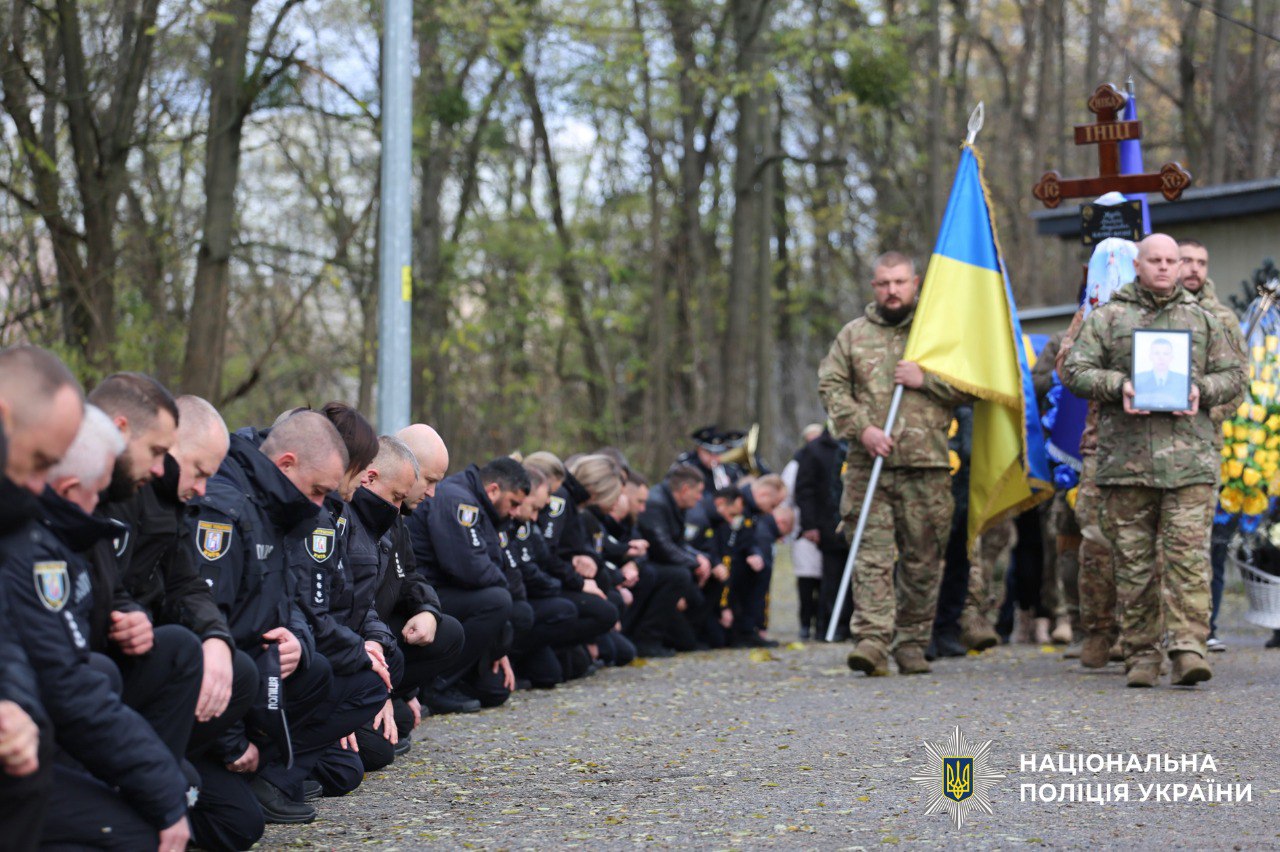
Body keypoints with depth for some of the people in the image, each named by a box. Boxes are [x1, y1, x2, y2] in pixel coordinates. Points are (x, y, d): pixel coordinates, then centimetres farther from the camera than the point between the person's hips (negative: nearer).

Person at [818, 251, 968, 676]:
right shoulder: (853, 335, 13)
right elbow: (831, 387, 6)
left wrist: (925, 380, -7)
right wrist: (863, 428, -8)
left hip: (927, 466, 0)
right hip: (868, 465, 0)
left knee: (923, 560, 3)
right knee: (871, 554, -10)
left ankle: (912, 644, 13)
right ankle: (872, 640, -16)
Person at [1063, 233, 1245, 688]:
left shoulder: (1203, 319, 16)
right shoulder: (1107, 318, 11)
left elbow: (1233, 373, 16)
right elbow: (1074, 369, 5)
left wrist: (1202, 390, -5)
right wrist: (1119, 385, -12)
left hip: (1188, 457, 0)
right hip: (1125, 458, 0)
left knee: (1188, 555, -10)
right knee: (1134, 560, 2)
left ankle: (1188, 648, -13)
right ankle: (1141, 655, 8)